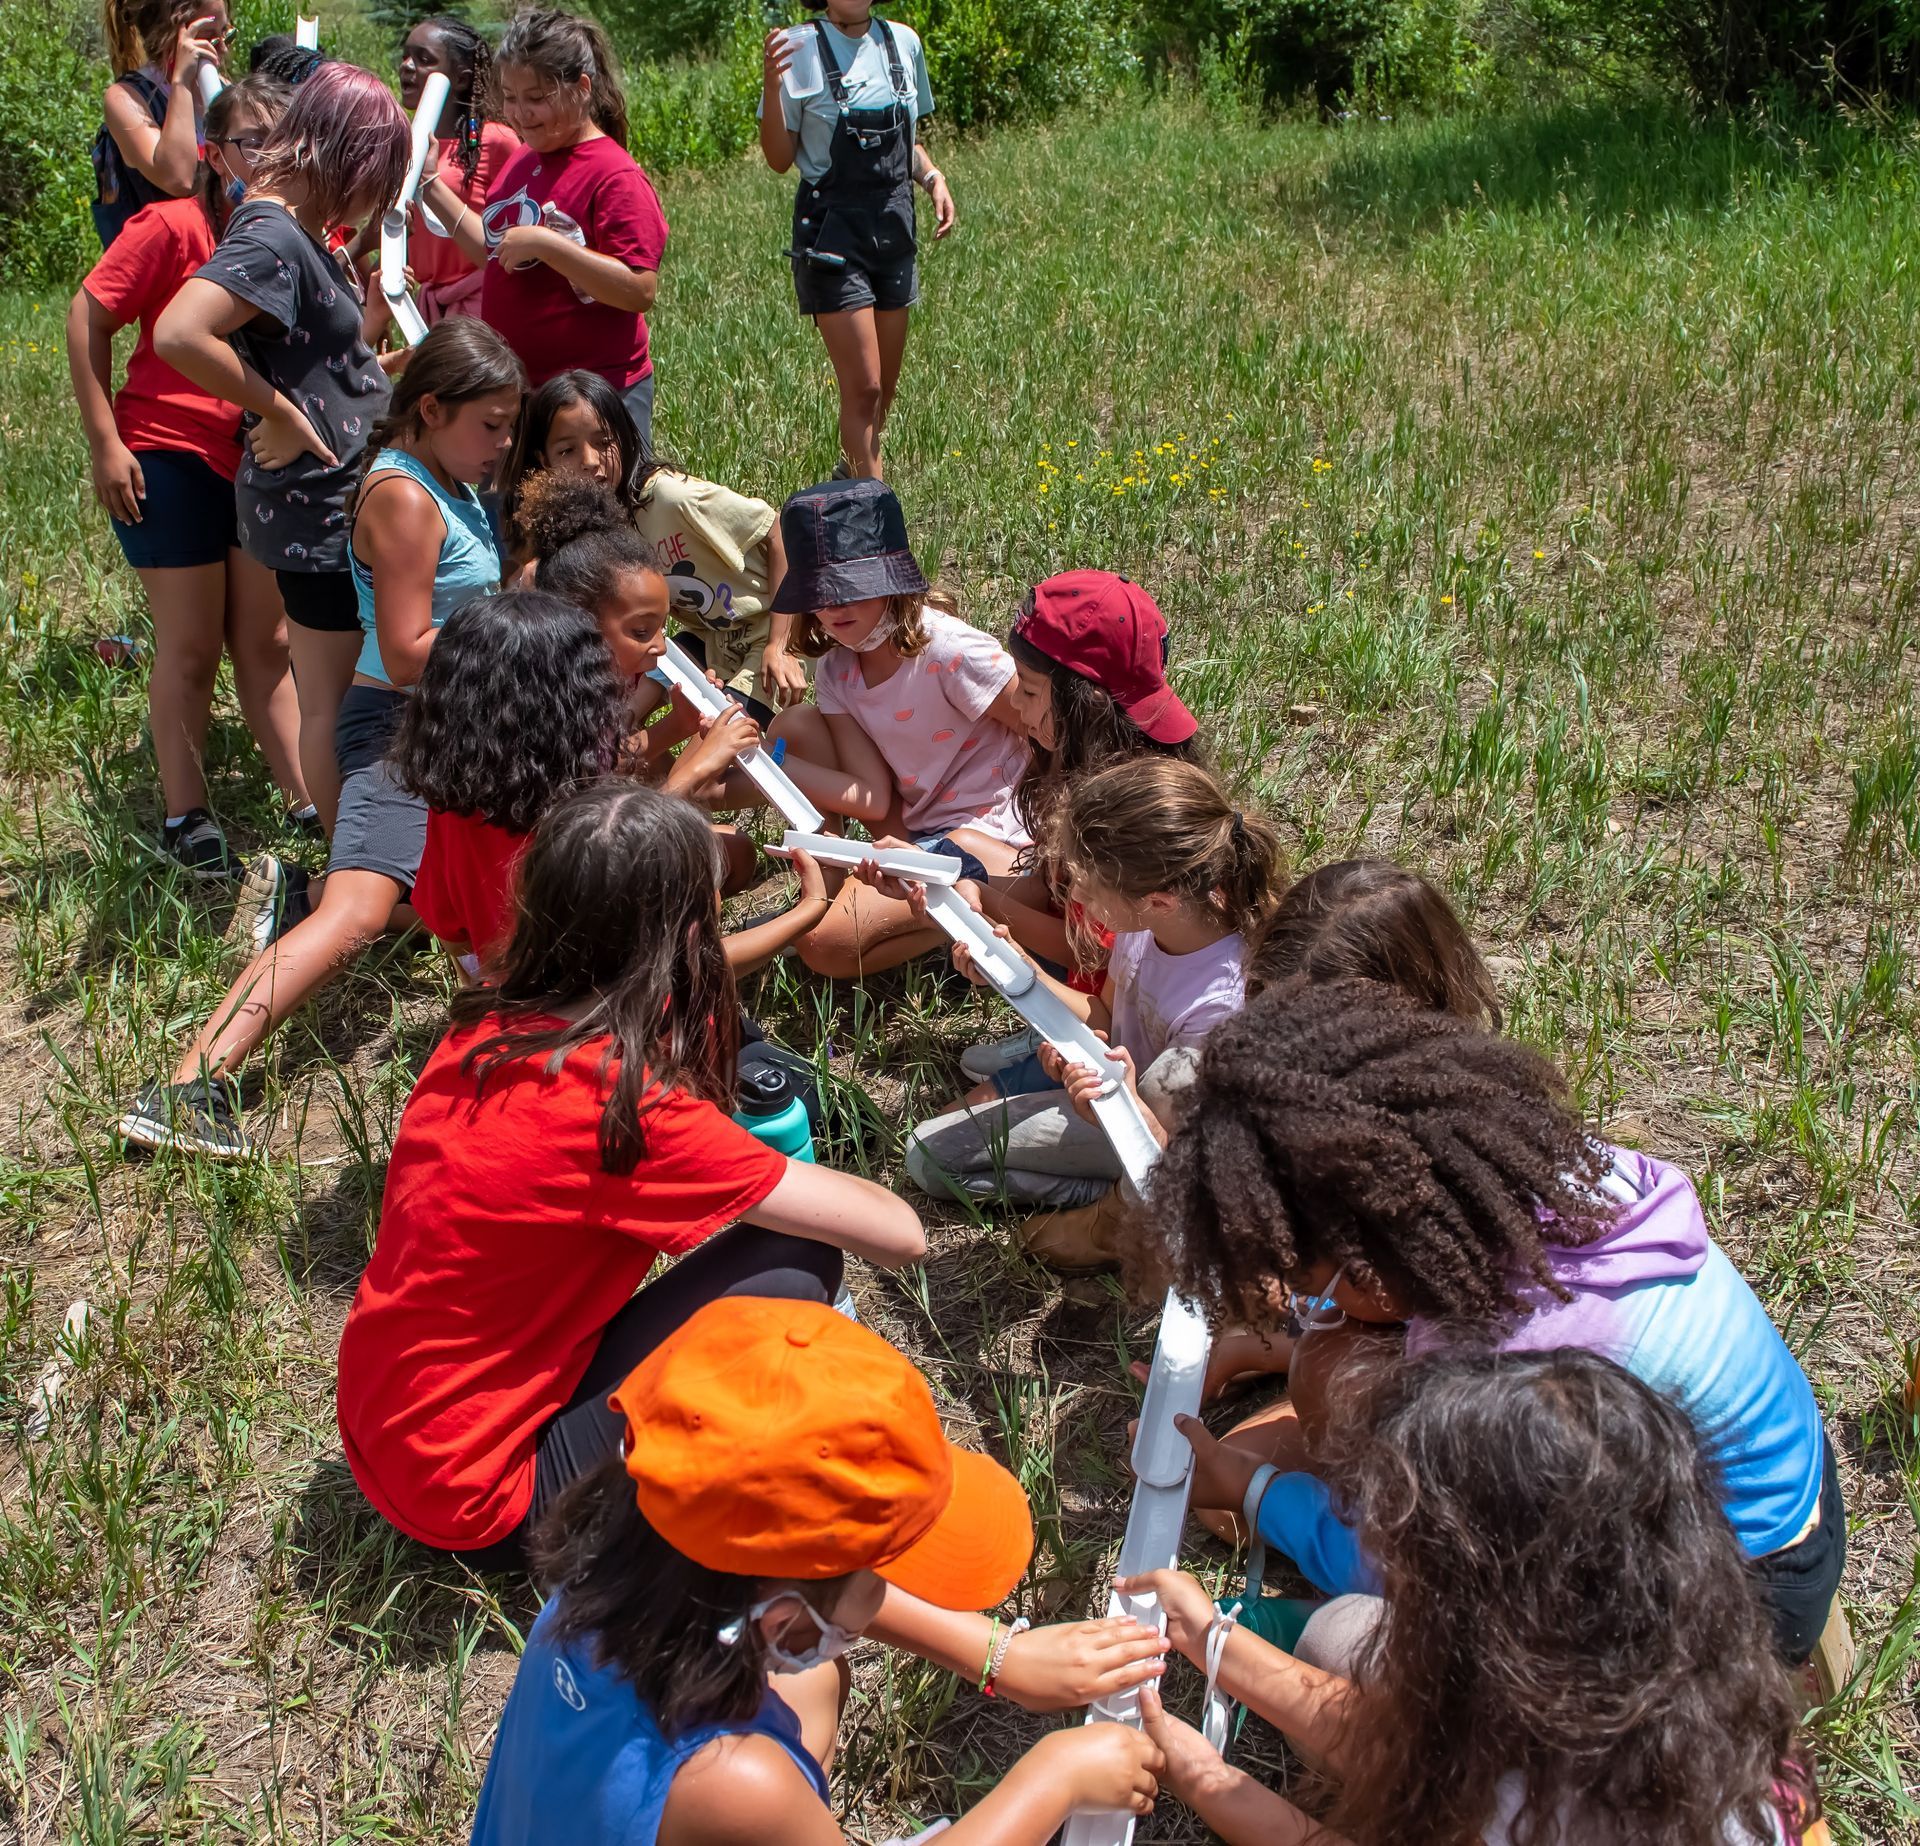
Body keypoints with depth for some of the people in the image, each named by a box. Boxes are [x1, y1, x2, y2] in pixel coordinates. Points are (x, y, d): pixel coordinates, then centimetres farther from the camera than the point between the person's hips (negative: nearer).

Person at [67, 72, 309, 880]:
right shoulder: (172, 227, -13)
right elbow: (87, 317, -12)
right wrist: (105, 442, -14)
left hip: (263, 463, 5)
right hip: (170, 457, -5)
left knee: (267, 643, 12)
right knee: (192, 649, 3)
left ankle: (306, 803, 18)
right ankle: (184, 819, 16)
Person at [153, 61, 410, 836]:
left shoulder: (294, 227, 9)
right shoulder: (270, 237, -20)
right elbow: (178, 334, -33)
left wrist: (365, 371, 13)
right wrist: (279, 413, -24)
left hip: (336, 499, 10)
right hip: (319, 508, -10)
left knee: (335, 691, 18)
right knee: (334, 699, 2)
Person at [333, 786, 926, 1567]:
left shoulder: (486, 1026, -6)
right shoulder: (627, 1111, -29)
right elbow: (900, 1232, -22)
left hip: (380, 1430, 8)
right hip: (473, 1502, -8)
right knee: (788, 1276, -14)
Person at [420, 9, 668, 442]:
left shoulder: (615, 176, -15)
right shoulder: (521, 162, 10)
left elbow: (640, 291, -23)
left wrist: (545, 243, -26)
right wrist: (432, 187, 15)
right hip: (513, 387, 9)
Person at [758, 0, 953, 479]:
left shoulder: (904, 42, 7)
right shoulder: (800, 49, -7)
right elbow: (780, 159, -7)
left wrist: (933, 179, 0)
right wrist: (771, 87, -22)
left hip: (894, 224, 5)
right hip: (832, 228, -5)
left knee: (885, 387, 13)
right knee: (863, 387, -10)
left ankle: (853, 470, 35)